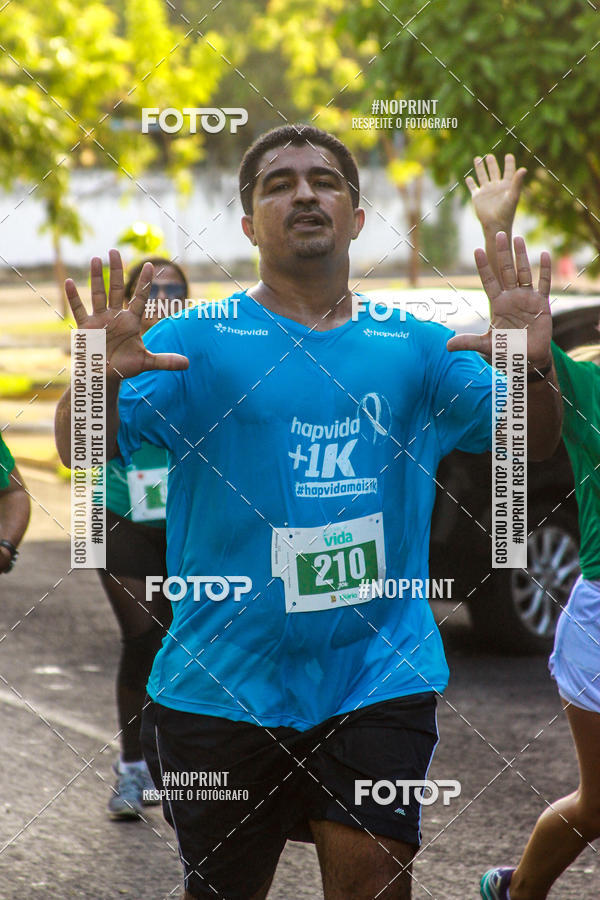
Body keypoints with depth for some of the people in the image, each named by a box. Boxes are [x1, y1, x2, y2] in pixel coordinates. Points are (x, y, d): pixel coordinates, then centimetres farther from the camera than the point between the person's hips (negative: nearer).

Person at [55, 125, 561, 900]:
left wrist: (533, 366, -18)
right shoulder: (199, 341, -2)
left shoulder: (413, 347, 6)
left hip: (380, 675, 1)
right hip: (226, 685, -1)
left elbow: (531, 443, 3)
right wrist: (102, 379, -33)